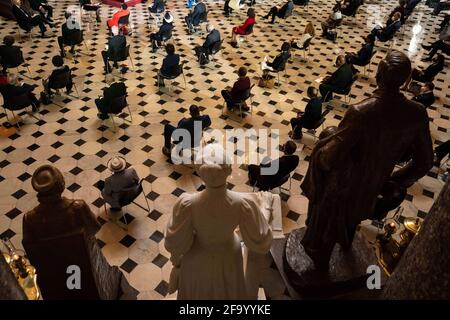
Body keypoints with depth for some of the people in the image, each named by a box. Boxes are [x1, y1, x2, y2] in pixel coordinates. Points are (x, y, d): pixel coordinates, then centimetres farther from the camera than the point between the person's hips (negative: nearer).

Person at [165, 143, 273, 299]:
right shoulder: (243, 203, -37)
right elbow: (261, 241, -21)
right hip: (228, 258, 0)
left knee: (198, 291, 34)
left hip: (197, 260, 0)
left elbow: (174, 242, -20)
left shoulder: (187, 203, -36)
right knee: (227, 291, 35)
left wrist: (176, 260, 3)